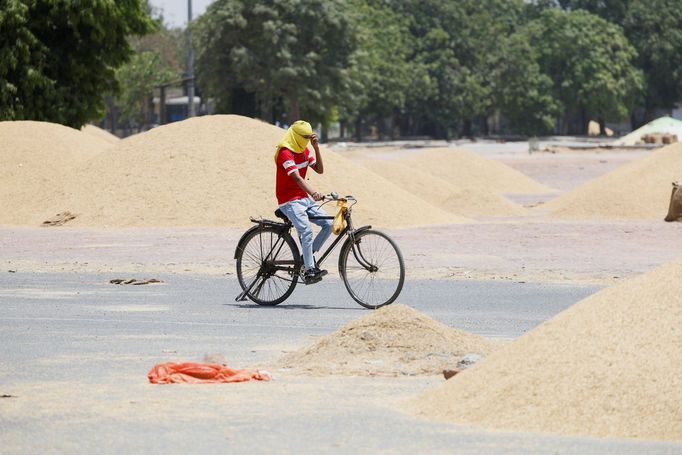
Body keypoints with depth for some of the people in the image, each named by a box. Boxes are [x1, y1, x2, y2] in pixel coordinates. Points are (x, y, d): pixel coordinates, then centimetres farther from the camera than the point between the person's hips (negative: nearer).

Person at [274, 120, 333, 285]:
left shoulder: (304, 151, 11)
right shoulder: (285, 153, -17)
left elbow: (320, 170, 6)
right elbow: (297, 178, -30)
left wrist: (316, 147, -4)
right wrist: (313, 193, -45)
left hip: (304, 198, 8)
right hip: (289, 201, -8)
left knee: (329, 224, -5)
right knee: (306, 230, -27)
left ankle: (308, 257, 5)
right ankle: (308, 271, -26)